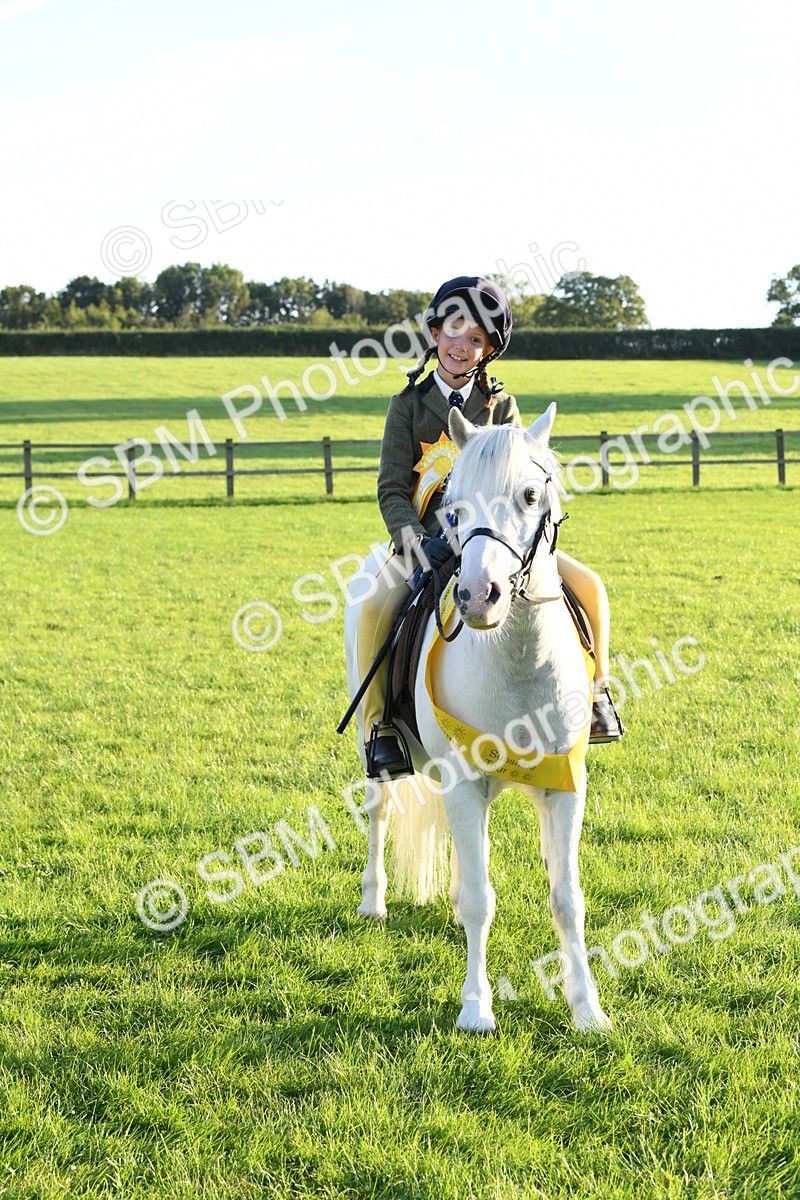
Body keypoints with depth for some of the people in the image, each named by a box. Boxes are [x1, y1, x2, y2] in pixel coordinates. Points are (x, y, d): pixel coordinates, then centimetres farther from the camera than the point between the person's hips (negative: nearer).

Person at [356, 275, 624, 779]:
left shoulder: (500, 406, 9)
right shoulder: (410, 403, 5)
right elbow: (393, 488, 0)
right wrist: (409, 533, -20)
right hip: (430, 540, -2)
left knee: (587, 584, -15)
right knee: (376, 609, -30)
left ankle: (593, 690, 7)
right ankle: (380, 724, -15)